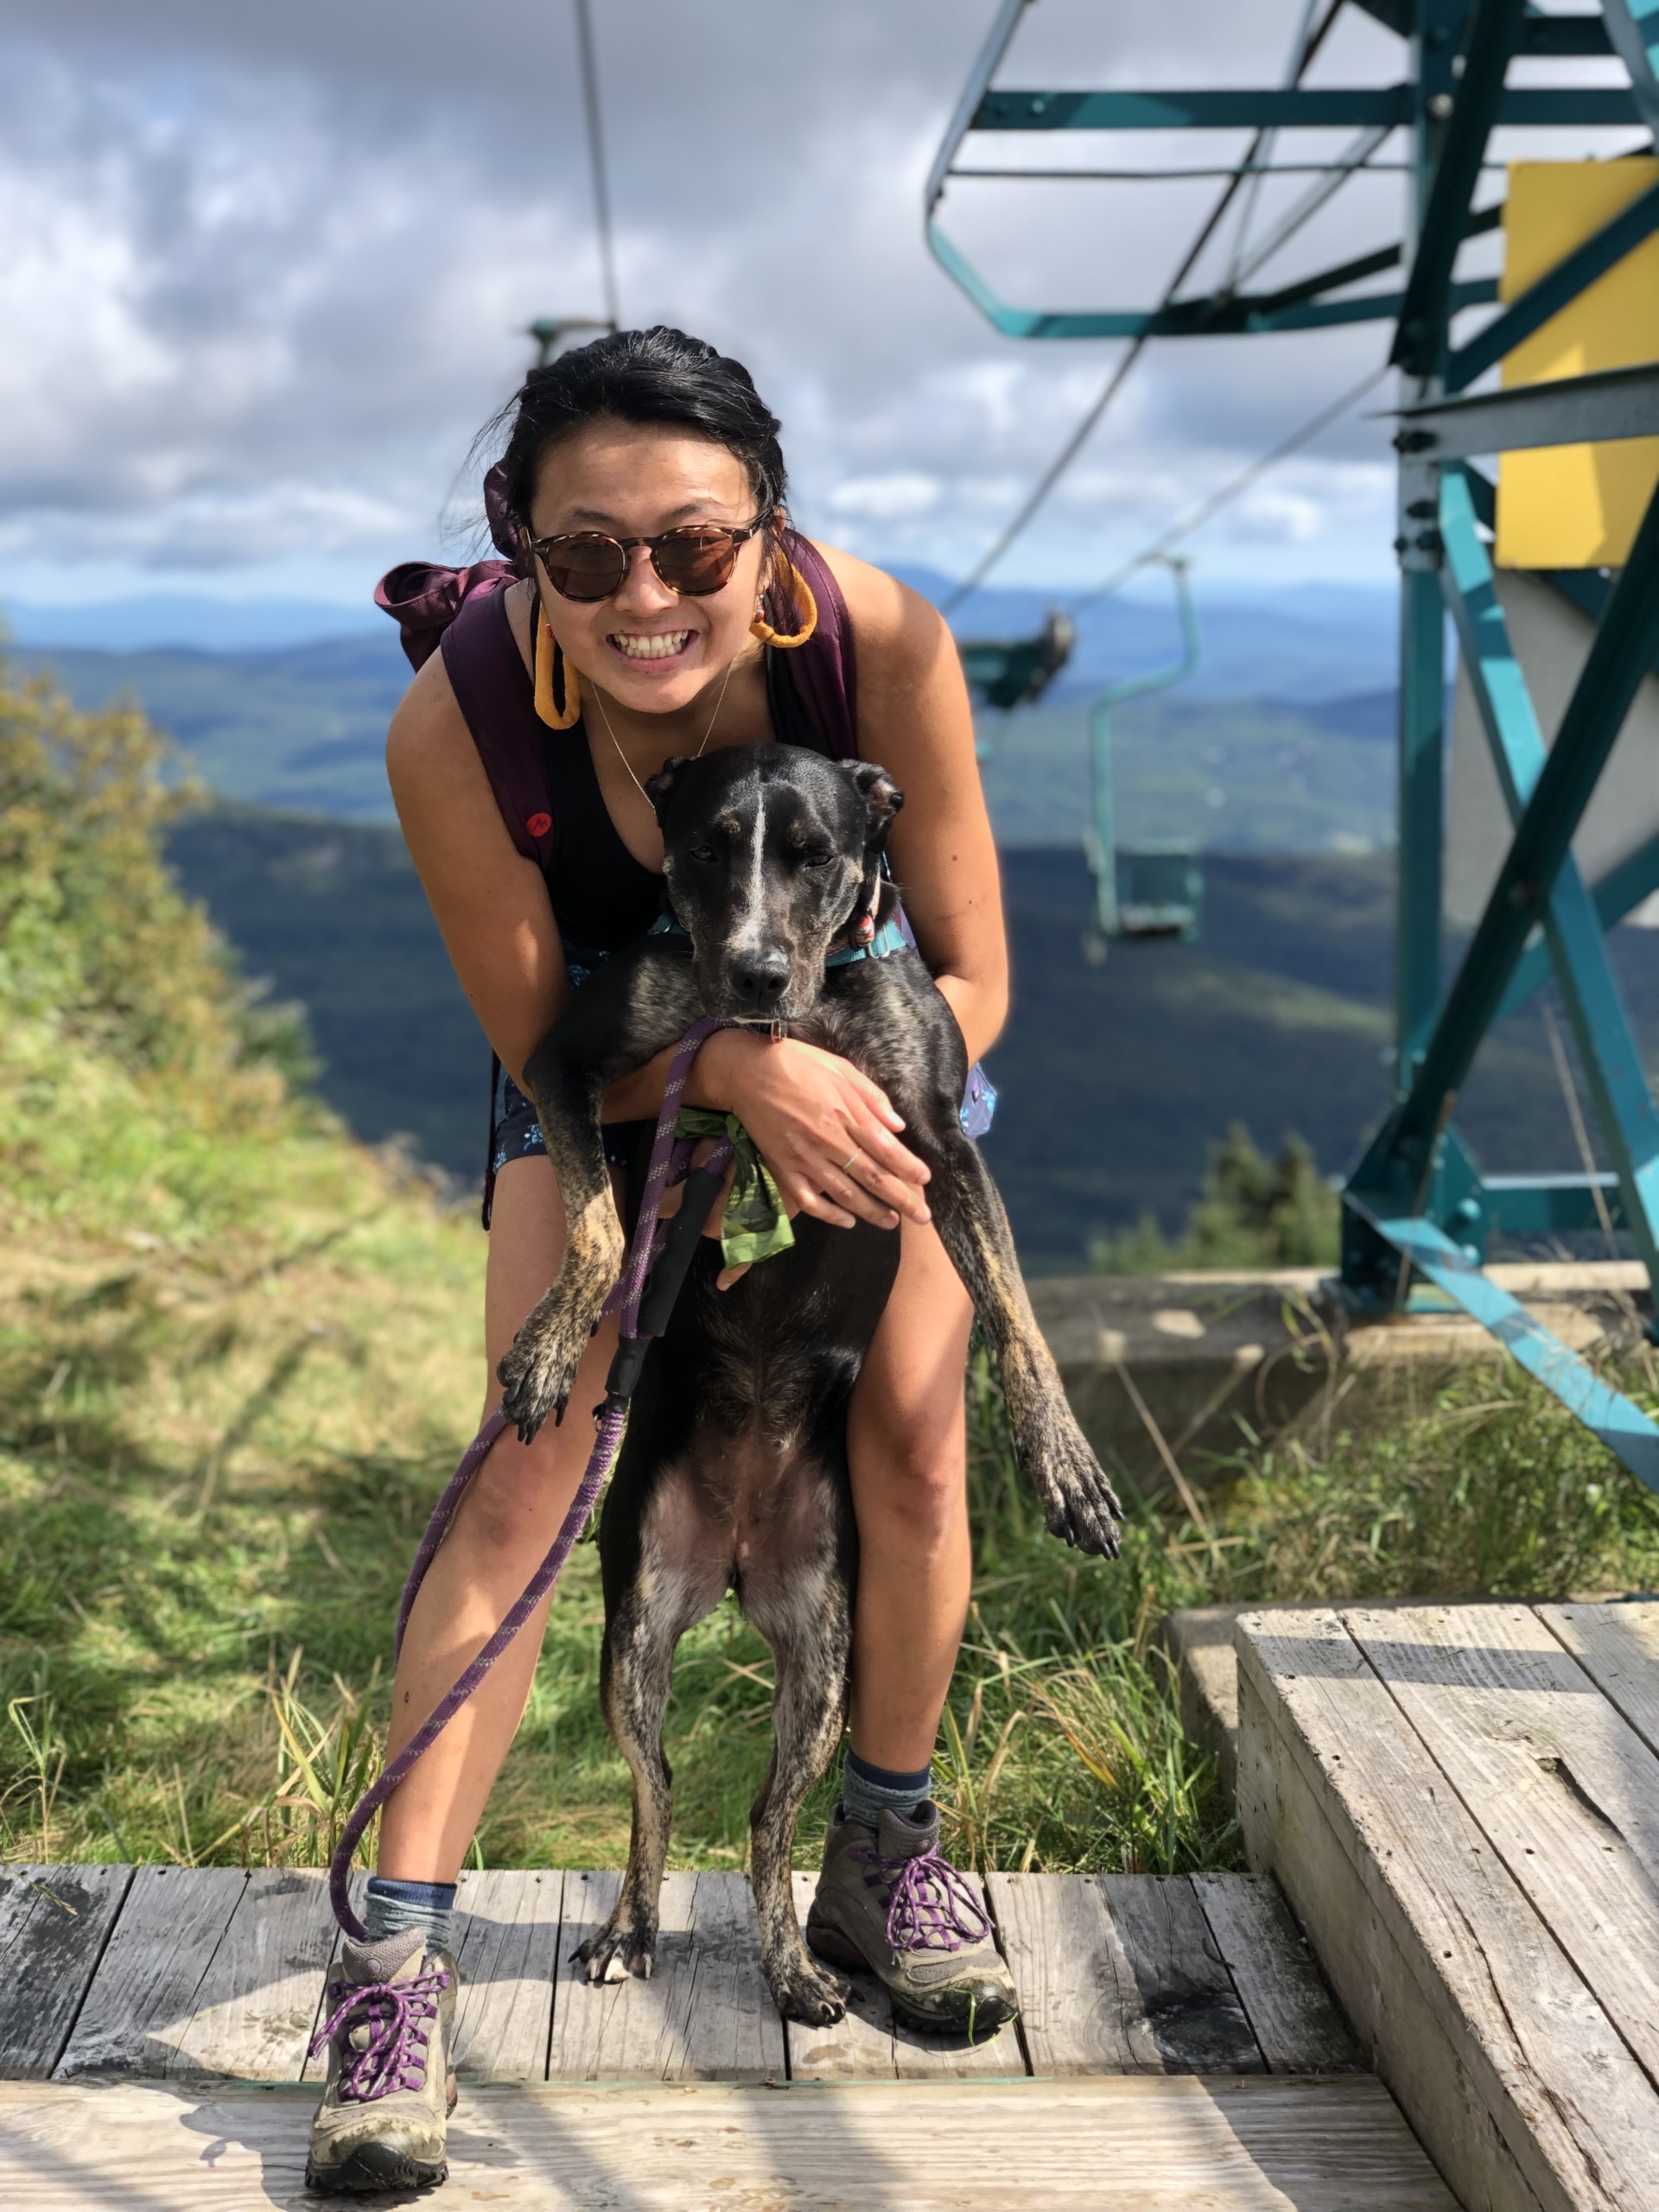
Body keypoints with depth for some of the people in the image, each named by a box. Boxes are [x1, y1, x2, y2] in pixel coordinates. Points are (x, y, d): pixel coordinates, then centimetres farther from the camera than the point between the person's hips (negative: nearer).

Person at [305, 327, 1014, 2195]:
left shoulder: (881, 644, -35)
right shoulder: (457, 726, -36)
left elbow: (970, 978, -21)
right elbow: (547, 1054, -22)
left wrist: (823, 1093, -37)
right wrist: (737, 1071, -40)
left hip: (857, 1032, 2)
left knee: (912, 1442, -3)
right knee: (529, 1467, -13)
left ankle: (881, 1866, 22)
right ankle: (396, 1964, -4)